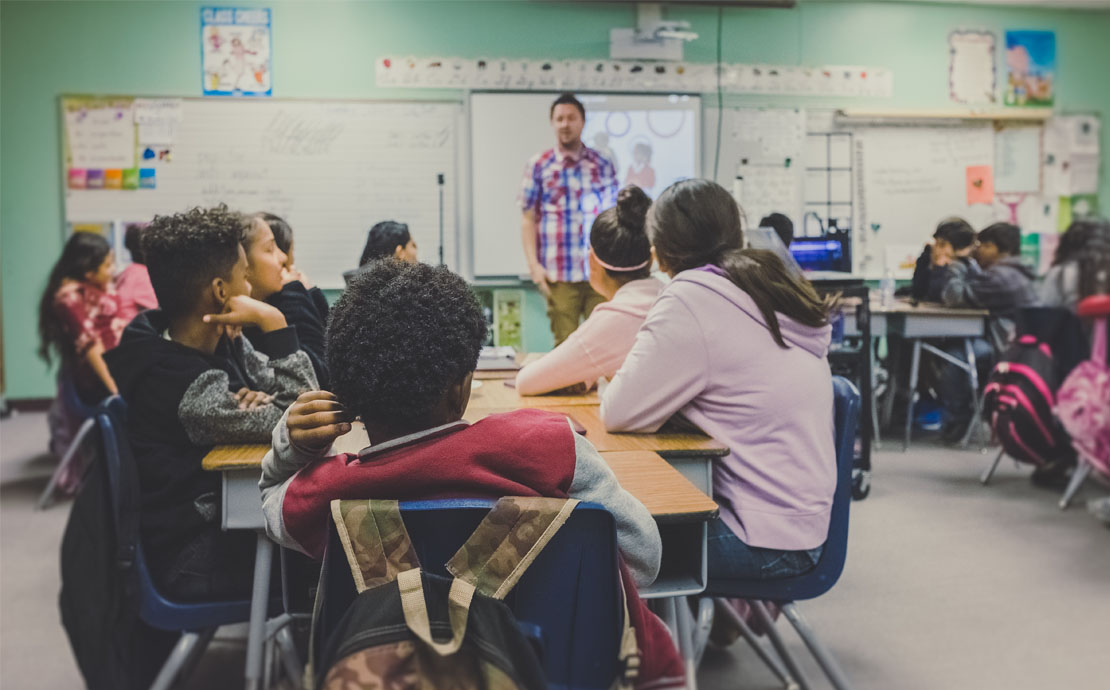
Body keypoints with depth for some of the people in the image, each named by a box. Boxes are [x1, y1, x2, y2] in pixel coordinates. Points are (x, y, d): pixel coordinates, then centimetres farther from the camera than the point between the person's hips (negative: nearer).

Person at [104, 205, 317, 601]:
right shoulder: (181, 383, -27)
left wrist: (259, 401, -19)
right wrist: (273, 323, -26)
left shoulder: (222, 342, 0)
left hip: (226, 516, 8)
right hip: (196, 560, -8)